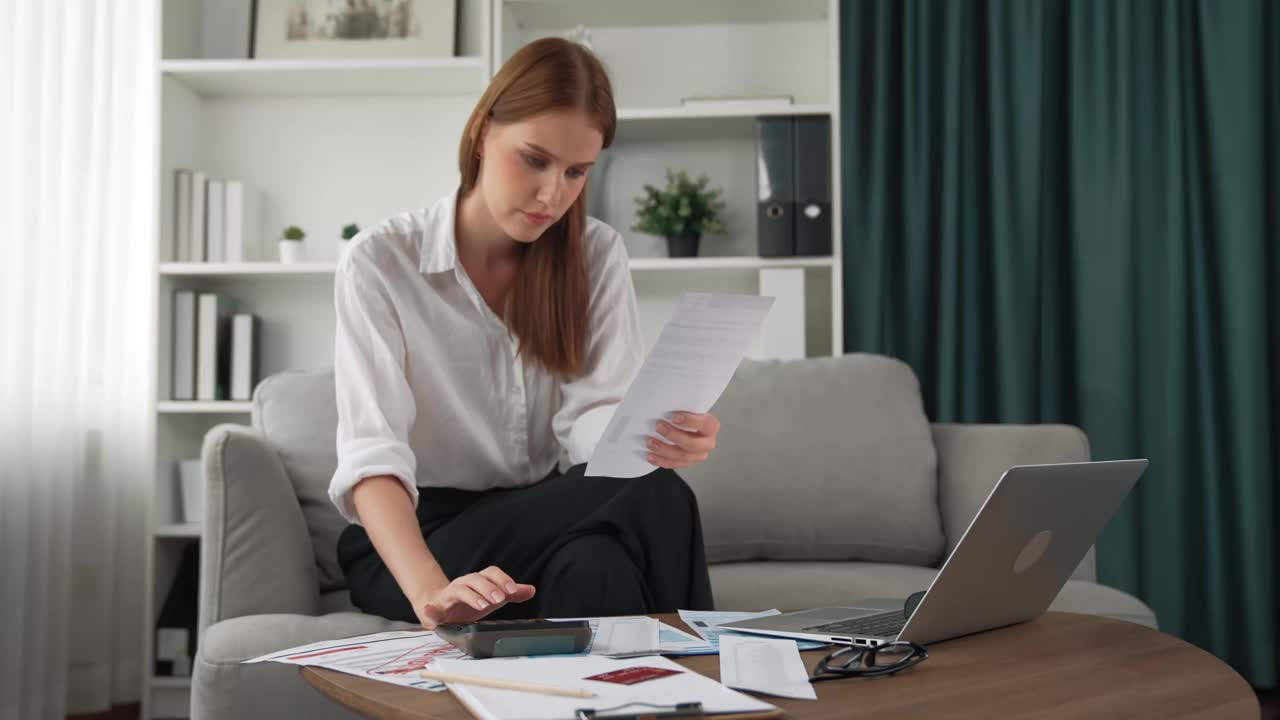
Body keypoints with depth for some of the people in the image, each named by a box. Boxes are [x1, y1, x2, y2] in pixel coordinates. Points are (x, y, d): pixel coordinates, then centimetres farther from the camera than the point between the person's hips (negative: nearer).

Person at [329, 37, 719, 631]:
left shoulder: (597, 255, 2)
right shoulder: (379, 264, -10)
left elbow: (594, 413, -12)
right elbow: (372, 454, -22)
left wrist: (657, 438, -37)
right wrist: (431, 589, -40)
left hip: (549, 521, 3)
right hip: (413, 536, -3)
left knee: (594, 571, -35)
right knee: (653, 501, -30)